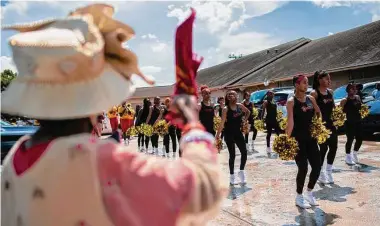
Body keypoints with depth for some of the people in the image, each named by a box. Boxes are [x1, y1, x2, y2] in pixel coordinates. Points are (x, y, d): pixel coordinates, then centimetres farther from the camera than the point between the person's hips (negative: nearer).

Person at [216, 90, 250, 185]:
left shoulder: (240, 106, 1)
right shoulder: (226, 109, -14)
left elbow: (248, 112, 21)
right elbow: (222, 123, -15)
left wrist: (244, 119, 6)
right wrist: (217, 136, -18)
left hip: (238, 132, 5)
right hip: (229, 134, -5)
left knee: (244, 152, 1)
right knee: (232, 155, 2)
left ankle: (241, 172, 22)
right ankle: (232, 176, 18)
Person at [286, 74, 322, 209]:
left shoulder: (311, 99, 7)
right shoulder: (291, 101, -11)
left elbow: (318, 113, 22)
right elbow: (290, 120, -21)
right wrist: (287, 138, -28)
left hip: (310, 137, 6)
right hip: (297, 139, -6)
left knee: (317, 166, 5)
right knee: (303, 168, -3)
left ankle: (309, 193, 27)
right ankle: (299, 197, 17)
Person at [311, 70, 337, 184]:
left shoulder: (330, 92, 11)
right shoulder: (314, 93, -11)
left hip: (330, 123, 7)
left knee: (333, 147, 7)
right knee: (323, 148, -3)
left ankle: (329, 171, 24)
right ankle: (320, 172, 15)